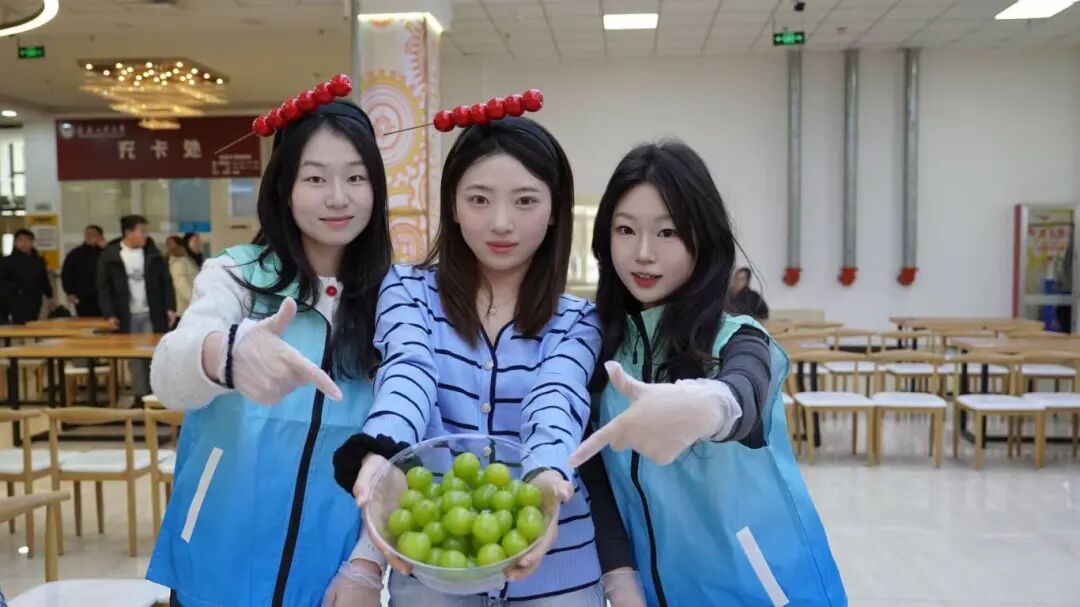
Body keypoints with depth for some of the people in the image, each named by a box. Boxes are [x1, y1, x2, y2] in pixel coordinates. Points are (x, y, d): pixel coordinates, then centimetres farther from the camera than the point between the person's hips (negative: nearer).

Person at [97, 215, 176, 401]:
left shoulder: (153, 253, 5)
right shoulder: (109, 256, -3)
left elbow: (166, 282, 6)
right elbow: (104, 287, -1)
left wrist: (170, 308, -2)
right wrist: (109, 314, -9)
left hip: (151, 315, 1)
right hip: (127, 317, -1)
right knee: (134, 358, 4)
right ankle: (140, 396, 12)